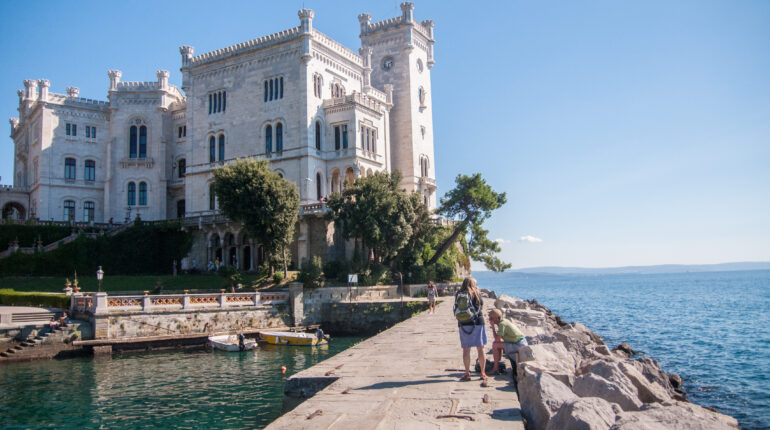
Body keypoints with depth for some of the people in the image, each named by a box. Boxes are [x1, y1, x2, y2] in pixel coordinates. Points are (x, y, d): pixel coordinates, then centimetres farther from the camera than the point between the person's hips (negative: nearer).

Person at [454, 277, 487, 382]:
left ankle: (467, 374, 8)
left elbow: (456, 311, 9)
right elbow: (481, 306, 8)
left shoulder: (458, 295, 2)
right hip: (477, 322, -2)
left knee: (466, 350, 7)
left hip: (463, 325, 2)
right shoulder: (476, 293, -4)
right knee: (480, 349, 7)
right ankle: (483, 373, 10)